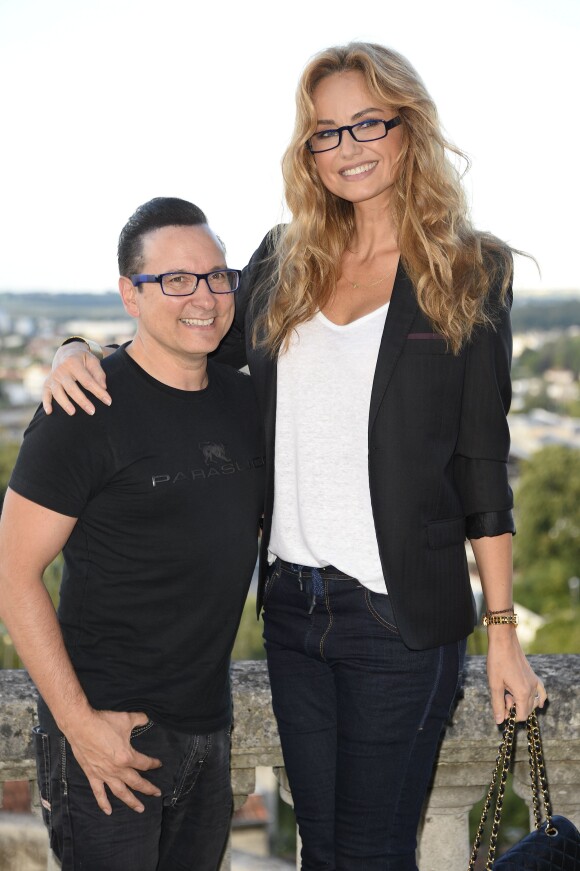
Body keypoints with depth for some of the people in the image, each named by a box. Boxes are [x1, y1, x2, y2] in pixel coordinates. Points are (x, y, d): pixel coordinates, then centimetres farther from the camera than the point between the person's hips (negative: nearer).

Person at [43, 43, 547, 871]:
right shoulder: (285, 262, 7)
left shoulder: (468, 275, -3)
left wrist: (503, 632, -4)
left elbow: (483, 467, -3)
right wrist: (84, 356, -3)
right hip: (293, 603, 4)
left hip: (400, 615, -4)